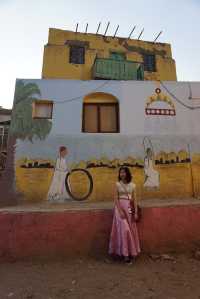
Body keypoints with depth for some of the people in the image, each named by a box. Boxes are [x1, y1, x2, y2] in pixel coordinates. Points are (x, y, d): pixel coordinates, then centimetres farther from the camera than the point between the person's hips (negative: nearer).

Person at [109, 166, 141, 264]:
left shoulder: (133, 185, 4)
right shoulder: (117, 184, -4)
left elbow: (134, 199, 5)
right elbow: (116, 199, -7)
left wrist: (136, 212, 0)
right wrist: (120, 211, -16)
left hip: (130, 208, 3)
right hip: (120, 208, -3)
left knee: (131, 229, 8)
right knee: (124, 229, -5)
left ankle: (131, 251, 24)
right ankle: (124, 253, 8)